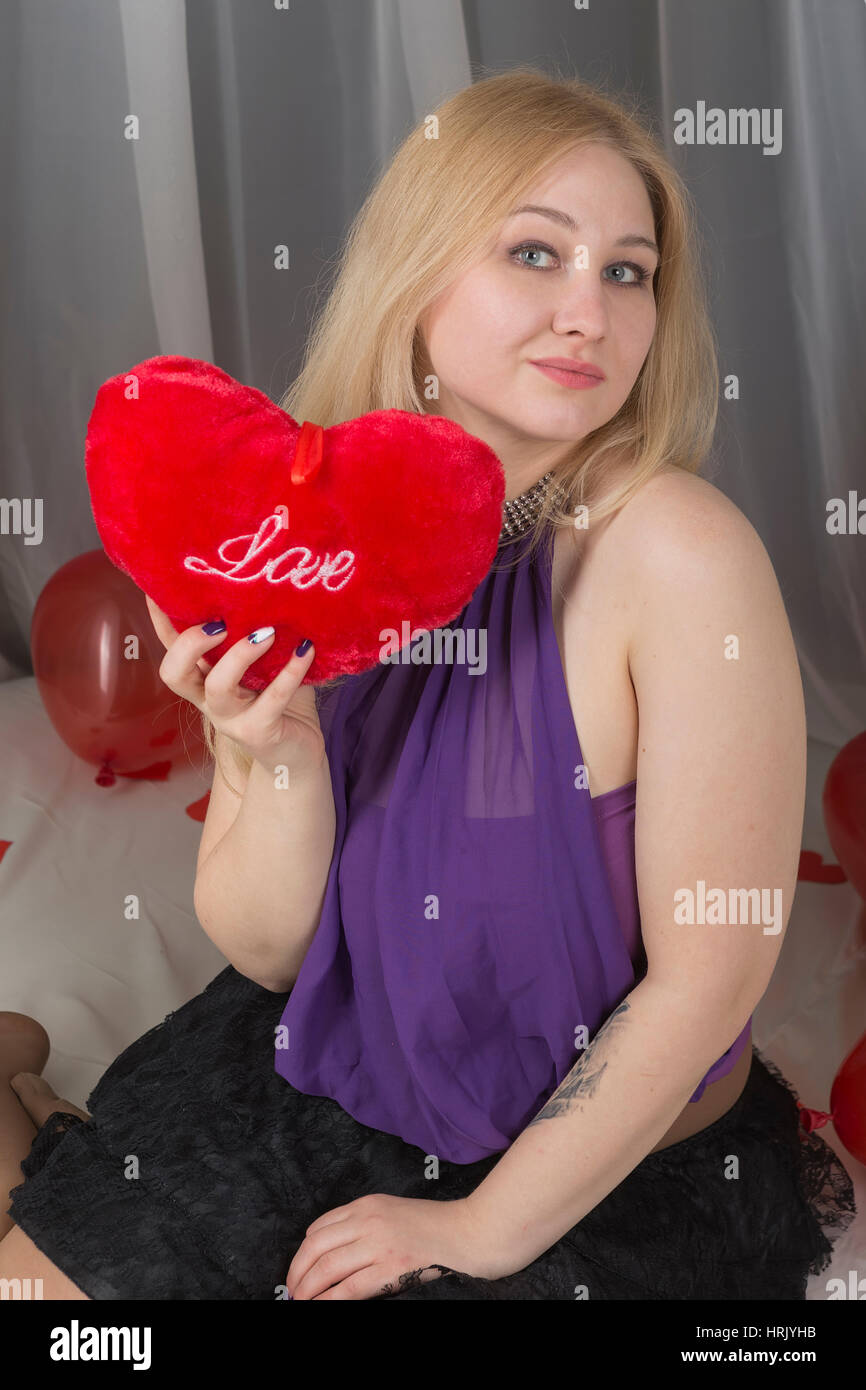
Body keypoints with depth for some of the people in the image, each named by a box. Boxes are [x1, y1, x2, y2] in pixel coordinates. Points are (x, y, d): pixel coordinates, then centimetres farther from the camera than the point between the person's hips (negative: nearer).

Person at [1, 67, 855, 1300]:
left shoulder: (679, 554, -26)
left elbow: (708, 981, -19)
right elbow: (269, 953, -8)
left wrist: (482, 1229, -12)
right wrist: (285, 760, -28)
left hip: (609, 1170, -3)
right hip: (321, 1088, 3)